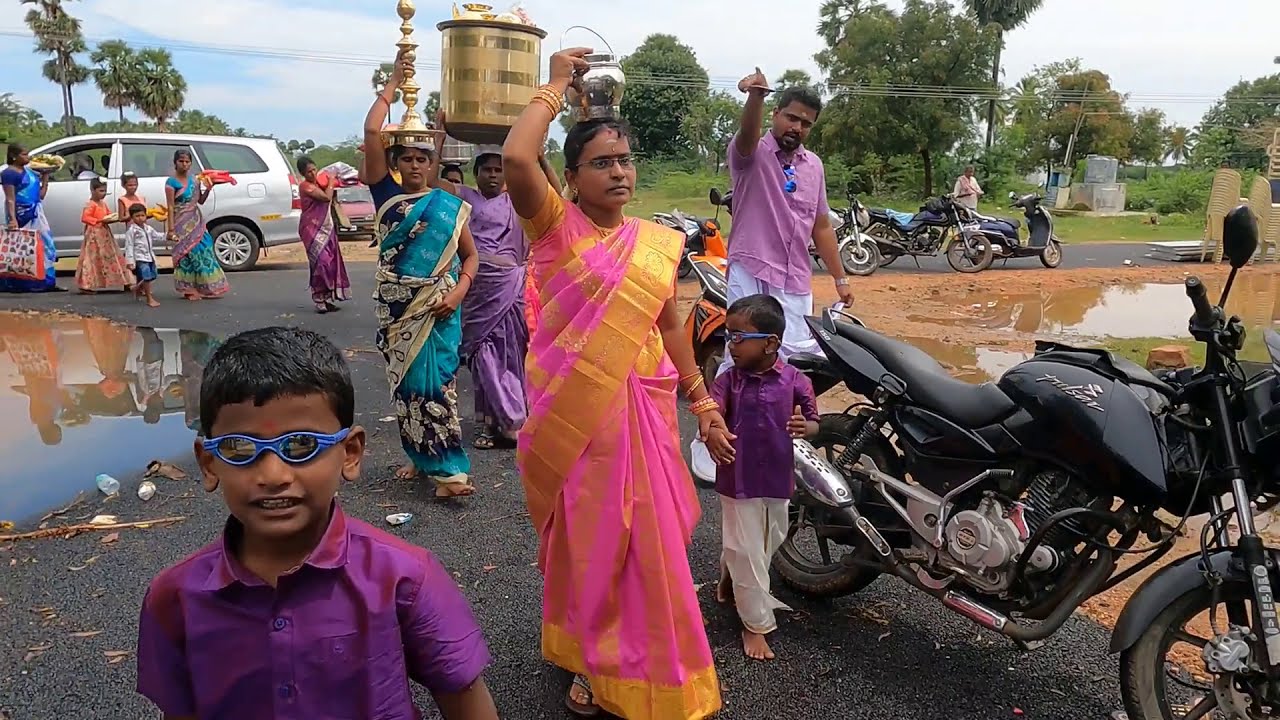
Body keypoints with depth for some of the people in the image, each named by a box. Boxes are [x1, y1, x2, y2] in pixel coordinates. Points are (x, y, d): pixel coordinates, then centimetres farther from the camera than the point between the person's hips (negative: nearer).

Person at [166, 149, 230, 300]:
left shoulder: (194, 179, 9)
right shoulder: (171, 183, -8)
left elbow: (200, 201, 16)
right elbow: (171, 207, -11)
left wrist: (208, 189, -3)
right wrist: (171, 229, -16)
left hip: (197, 221, 6)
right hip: (182, 224, -6)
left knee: (203, 250, 5)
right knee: (188, 253, -4)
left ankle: (205, 287, 15)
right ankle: (188, 289, 4)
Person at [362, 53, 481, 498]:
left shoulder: (448, 207, 2)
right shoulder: (386, 193, 4)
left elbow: (470, 255, 6)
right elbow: (372, 132, -4)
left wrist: (458, 293, -11)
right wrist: (393, 83, 2)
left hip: (435, 309, -2)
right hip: (395, 307, 3)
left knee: (435, 384, -8)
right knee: (404, 384, 8)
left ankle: (450, 470, -7)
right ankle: (419, 458, 21)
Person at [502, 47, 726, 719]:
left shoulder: (659, 240, 6)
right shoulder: (556, 225, -7)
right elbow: (516, 158, -25)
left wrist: (701, 397, 15)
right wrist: (556, 86, -12)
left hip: (642, 407, 4)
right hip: (572, 410, -3)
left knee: (647, 539, 11)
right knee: (584, 536, 11)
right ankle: (589, 660, 34)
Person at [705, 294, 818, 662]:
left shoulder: (795, 381, -9)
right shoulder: (729, 379, -9)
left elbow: (813, 422, -1)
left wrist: (804, 426, -25)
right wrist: (712, 433, -43)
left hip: (778, 478, 2)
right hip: (738, 479, -2)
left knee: (770, 542, 22)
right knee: (746, 551, 4)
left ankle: (731, 581, 51)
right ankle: (756, 624, 19)